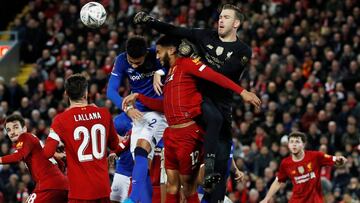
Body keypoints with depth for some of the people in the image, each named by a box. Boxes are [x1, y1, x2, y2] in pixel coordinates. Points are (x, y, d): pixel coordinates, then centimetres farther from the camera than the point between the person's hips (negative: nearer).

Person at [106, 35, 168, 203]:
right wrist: (127, 108, -23)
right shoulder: (122, 61, -6)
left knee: (141, 149, -25)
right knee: (141, 162, 3)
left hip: (159, 111, -5)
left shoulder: (157, 56, -14)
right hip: (139, 113, 5)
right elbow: (111, 90, -8)